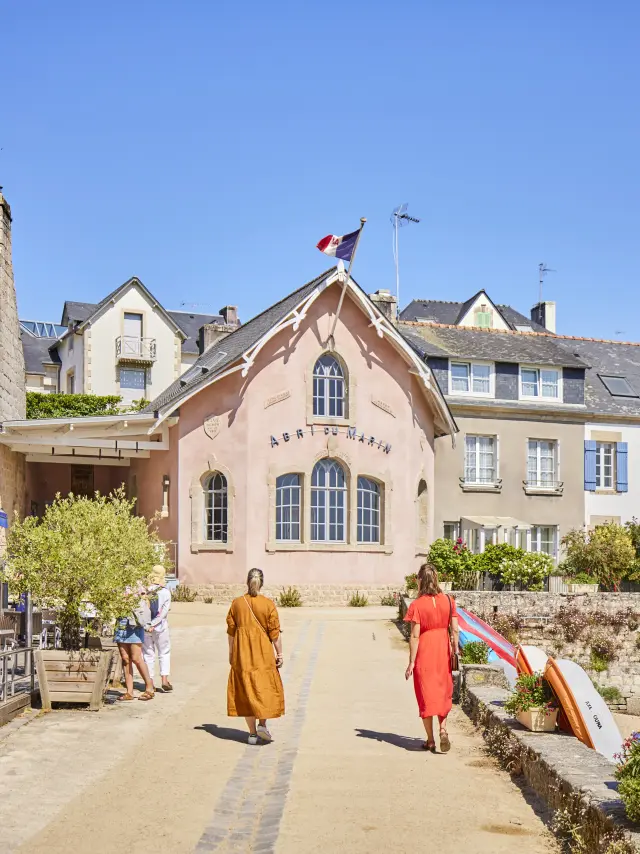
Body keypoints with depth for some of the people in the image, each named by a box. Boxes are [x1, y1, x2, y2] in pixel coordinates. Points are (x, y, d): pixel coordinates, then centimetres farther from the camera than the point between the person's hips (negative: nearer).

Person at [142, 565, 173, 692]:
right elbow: (164, 611, -13)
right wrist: (153, 624, -12)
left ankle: (150, 681, 13)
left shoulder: (144, 591, -6)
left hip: (145, 628, 1)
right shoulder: (166, 592, -8)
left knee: (148, 654, 11)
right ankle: (164, 679, 2)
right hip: (161, 628, -1)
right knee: (164, 653, 12)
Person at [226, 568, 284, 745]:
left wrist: (231, 653, 14)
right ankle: (262, 723, -2)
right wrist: (279, 654, 1)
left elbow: (231, 631, 4)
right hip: (263, 654, -2)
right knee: (266, 688, 13)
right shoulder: (268, 604, -9)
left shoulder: (237, 603, -2)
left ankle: (252, 732, 12)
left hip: (242, 654, 2)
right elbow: (275, 633, -8)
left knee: (246, 690, 9)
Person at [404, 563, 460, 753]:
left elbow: (414, 636, -13)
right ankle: (443, 730, 2)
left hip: (424, 651, -3)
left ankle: (430, 740, 14)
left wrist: (411, 662, -7)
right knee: (442, 691, 18)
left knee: (426, 693, 8)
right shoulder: (448, 600, -2)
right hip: (443, 650, 3)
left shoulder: (417, 605, -13)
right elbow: (455, 630, -3)